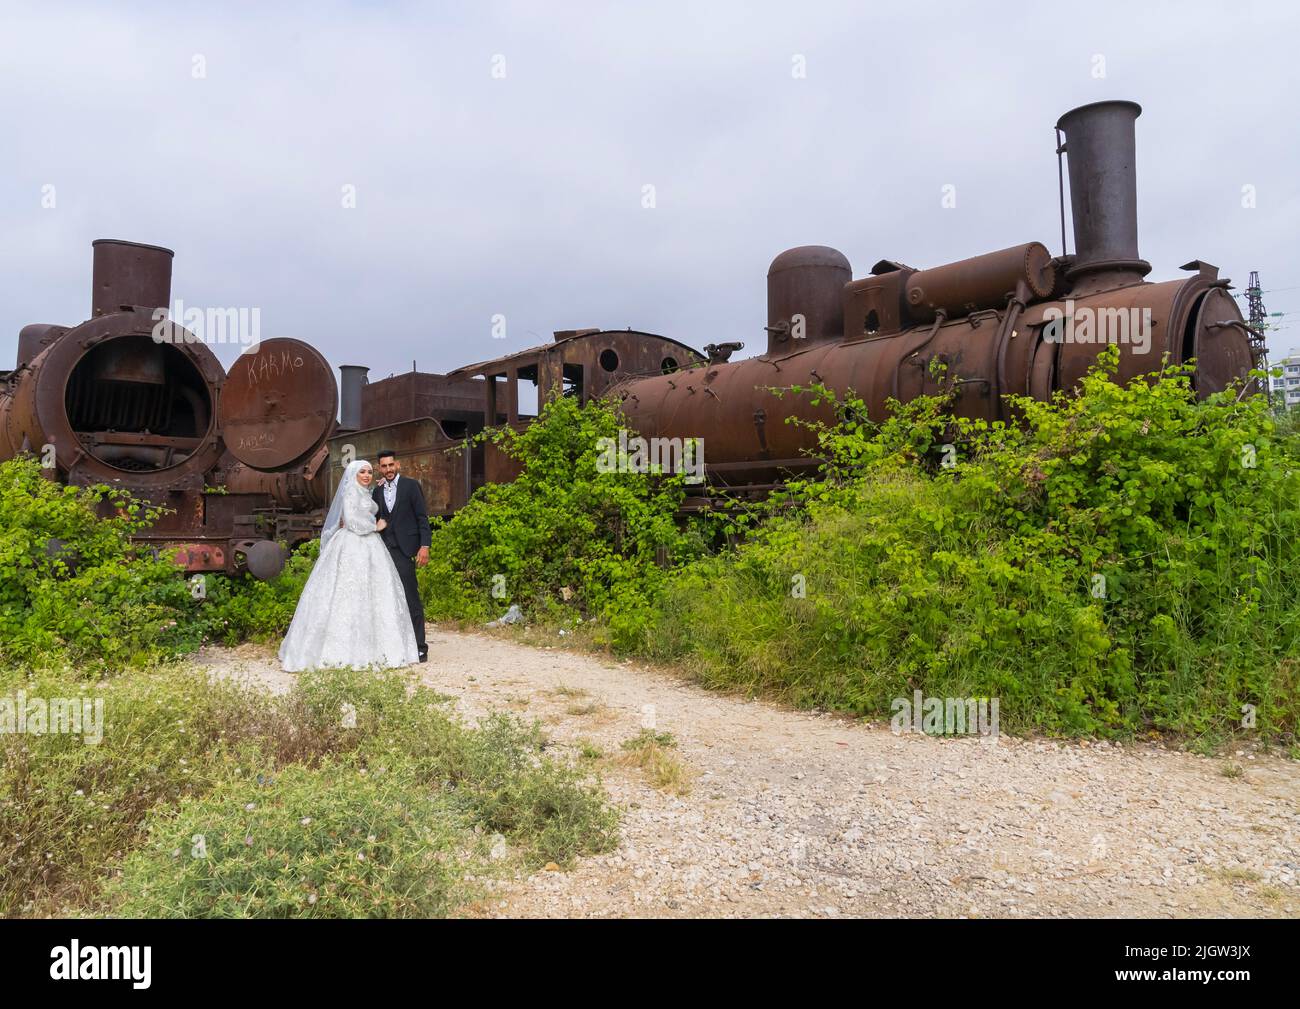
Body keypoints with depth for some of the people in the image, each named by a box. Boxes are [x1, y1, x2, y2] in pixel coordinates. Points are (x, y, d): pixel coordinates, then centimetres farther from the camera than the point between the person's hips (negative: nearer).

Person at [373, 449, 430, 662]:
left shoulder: (411, 485, 1)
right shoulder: (377, 491, 15)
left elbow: (422, 517, -2)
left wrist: (424, 546, -11)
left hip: (404, 550, -5)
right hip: (384, 551, 5)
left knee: (411, 599, -6)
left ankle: (419, 648, -3)